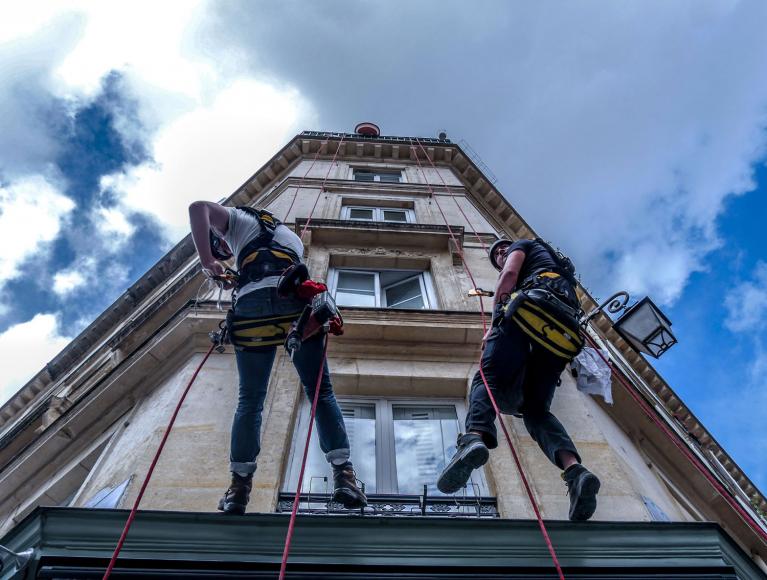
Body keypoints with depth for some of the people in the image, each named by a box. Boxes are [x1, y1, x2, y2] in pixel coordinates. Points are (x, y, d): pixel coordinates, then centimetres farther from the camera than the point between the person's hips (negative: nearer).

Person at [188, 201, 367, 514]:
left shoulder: (238, 220, 26)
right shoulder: (291, 236, 38)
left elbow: (198, 207, 8)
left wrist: (207, 261, 5)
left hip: (253, 303, -2)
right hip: (297, 304, 2)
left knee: (249, 400, 9)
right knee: (321, 392, 4)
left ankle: (239, 485, 11)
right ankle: (343, 474, -4)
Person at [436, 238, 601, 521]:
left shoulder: (524, 244, 25)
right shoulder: (558, 266, 46)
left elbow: (510, 274, 5)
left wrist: (494, 326, 7)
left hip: (532, 307, -6)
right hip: (566, 331, 6)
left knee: (488, 378, -16)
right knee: (536, 408, 2)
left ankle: (474, 437, -47)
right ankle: (573, 468, -24)